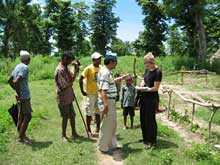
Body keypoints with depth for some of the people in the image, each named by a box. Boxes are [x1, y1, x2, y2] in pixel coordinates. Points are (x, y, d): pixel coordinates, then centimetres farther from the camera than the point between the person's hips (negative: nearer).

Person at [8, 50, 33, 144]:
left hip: (20, 95, 9)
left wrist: (17, 91, 16)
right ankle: (21, 137, 3)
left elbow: (10, 80, 16)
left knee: (21, 115, 16)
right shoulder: (25, 68, -16)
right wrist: (19, 94, -18)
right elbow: (16, 82, -27)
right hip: (24, 96, -9)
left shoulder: (17, 67, 12)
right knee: (27, 116, -2)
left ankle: (22, 135, 26)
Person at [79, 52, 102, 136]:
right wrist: (82, 91, -11)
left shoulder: (101, 68, 4)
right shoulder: (89, 68, -11)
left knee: (98, 111, 14)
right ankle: (89, 130, 16)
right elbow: (81, 79, -11)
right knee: (89, 112, 4)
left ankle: (98, 128, 28)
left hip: (99, 93, 5)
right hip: (91, 94, -5)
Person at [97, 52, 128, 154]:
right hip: (107, 102, -11)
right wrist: (105, 105, -31)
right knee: (106, 126, 2)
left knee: (112, 124, 20)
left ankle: (111, 144, 34)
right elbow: (103, 90, -27)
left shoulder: (108, 72, 12)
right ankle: (103, 147, 17)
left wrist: (123, 77, 37)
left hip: (111, 102, 11)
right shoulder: (105, 72, -19)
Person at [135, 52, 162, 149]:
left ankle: (152, 141, 17)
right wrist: (142, 84, 0)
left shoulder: (157, 72, -16)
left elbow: (155, 88, -17)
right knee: (143, 118, 15)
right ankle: (145, 138, 32)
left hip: (152, 99, -8)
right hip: (144, 97, 8)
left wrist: (145, 89, -18)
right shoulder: (148, 70, 7)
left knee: (150, 119, 2)